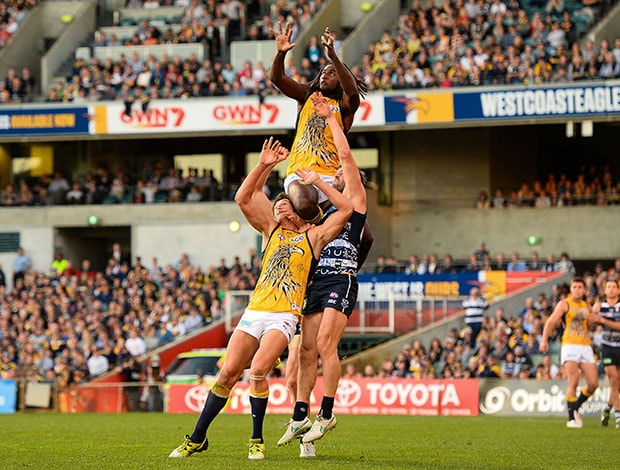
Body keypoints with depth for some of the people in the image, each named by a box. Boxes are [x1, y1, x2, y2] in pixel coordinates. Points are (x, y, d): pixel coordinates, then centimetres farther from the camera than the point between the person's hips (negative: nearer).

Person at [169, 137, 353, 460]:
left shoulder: (314, 237, 11)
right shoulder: (271, 231, 20)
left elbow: (346, 209, 1)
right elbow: (243, 198, 11)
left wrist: (317, 181, 2)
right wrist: (264, 166, 2)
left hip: (283, 317, -4)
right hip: (254, 312, 4)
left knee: (257, 371, -23)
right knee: (228, 373, -4)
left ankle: (257, 441, -11)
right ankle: (197, 439, 5)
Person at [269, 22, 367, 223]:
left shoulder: (345, 105, 10)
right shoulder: (307, 95, 19)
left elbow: (351, 90, -14)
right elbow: (276, 78, 7)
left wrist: (333, 56, -27)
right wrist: (280, 53, -14)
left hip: (331, 176, 0)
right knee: (304, 206, -33)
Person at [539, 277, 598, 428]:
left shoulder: (587, 306, 17)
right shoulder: (564, 304, 0)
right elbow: (551, 321, -9)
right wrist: (544, 340, -23)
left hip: (586, 347, 5)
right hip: (570, 346, -5)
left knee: (593, 384, -3)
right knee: (573, 381, -16)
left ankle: (575, 408, 20)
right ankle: (572, 418, -10)